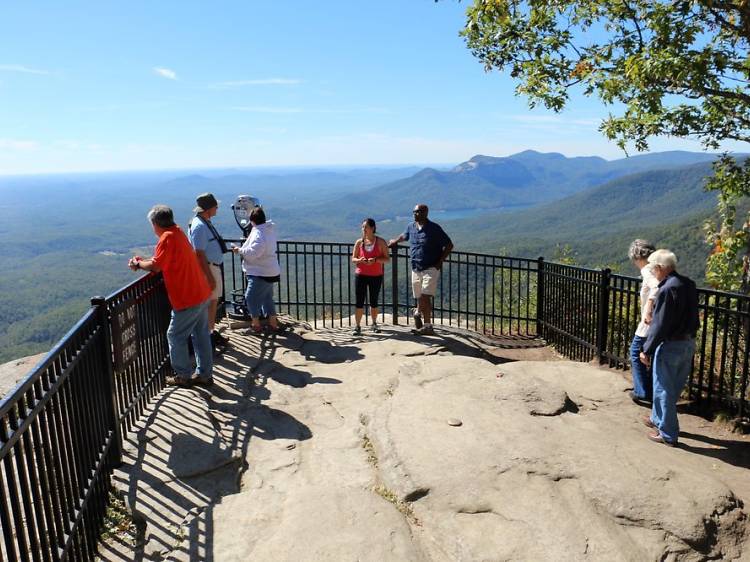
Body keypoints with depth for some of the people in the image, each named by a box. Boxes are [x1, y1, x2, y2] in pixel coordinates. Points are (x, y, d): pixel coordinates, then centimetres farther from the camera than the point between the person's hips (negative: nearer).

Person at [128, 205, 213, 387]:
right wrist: (143, 261, 15)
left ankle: (183, 376, 16)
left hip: (187, 299, -9)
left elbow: (156, 267, -20)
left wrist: (138, 264, -2)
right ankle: (204, 374, 21)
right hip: (201, 293, 9)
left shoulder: (167, 238, -17)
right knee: (201, 334, 13)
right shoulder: (177, 232, 11)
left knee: (175, 337, 6)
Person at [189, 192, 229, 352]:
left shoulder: (206, 222, 10)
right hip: (207, 269, -10)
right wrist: (210, 277, -23)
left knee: (214, 301, 18)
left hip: (214, 267, 10)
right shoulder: (199, 226, -20)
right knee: (209, 304, -1)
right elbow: (199, 254, -23)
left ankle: (212, 331, 32)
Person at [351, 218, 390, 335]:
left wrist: (375, 260, -21)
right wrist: (360, 260, -17)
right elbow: (353, 259, 6)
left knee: (374, 302, 10)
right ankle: (358, 326, 4)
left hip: (376, 276, 0)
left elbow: (387, 259, -3)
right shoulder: (359, 242, 2)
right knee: (359, 302, -4)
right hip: (361, 275, 1)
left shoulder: (380, 242, -2)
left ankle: (374, 324, 29)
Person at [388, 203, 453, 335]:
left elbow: (449, 245, -5)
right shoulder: (411, 226, 8)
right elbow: (404, 236, 33)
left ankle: (427, 325, -9)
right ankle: (419, 312, 38)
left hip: (431, 269, -5)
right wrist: (395, 241, 44)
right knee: (419, 298, 8)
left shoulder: (434, 228, -8)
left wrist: (440, 261, -8)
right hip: (415, 269, 5)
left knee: (425, 296, -15)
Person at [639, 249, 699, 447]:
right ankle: (658, 419, 38)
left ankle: (668, 434, 16)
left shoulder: (667, 290, -22)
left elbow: (659, 325, -21)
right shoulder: (689, 284, 4)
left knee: (664, 390, 6)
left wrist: (647, 350, -13)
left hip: (670, 346, -8)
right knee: (674, 387, 21)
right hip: (689, 343, 8)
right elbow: (692, 316, 11)